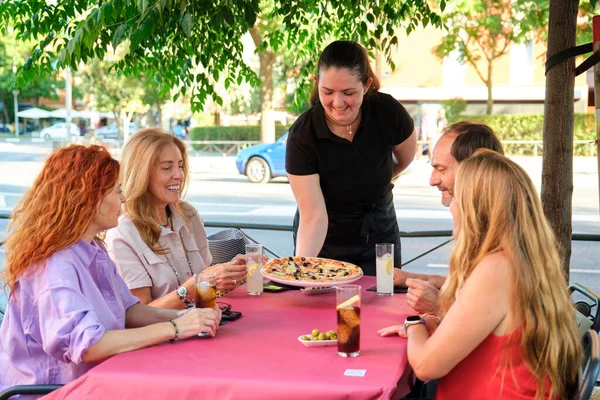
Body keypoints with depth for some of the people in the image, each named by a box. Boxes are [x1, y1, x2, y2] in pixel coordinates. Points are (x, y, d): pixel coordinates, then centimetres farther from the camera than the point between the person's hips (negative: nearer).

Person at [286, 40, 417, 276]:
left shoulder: (387, 112, -19)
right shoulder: (302, 136, -25)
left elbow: (405, 159, 5)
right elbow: (313, 217, -27)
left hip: (378, 237, 2)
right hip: (324, 244, -2)